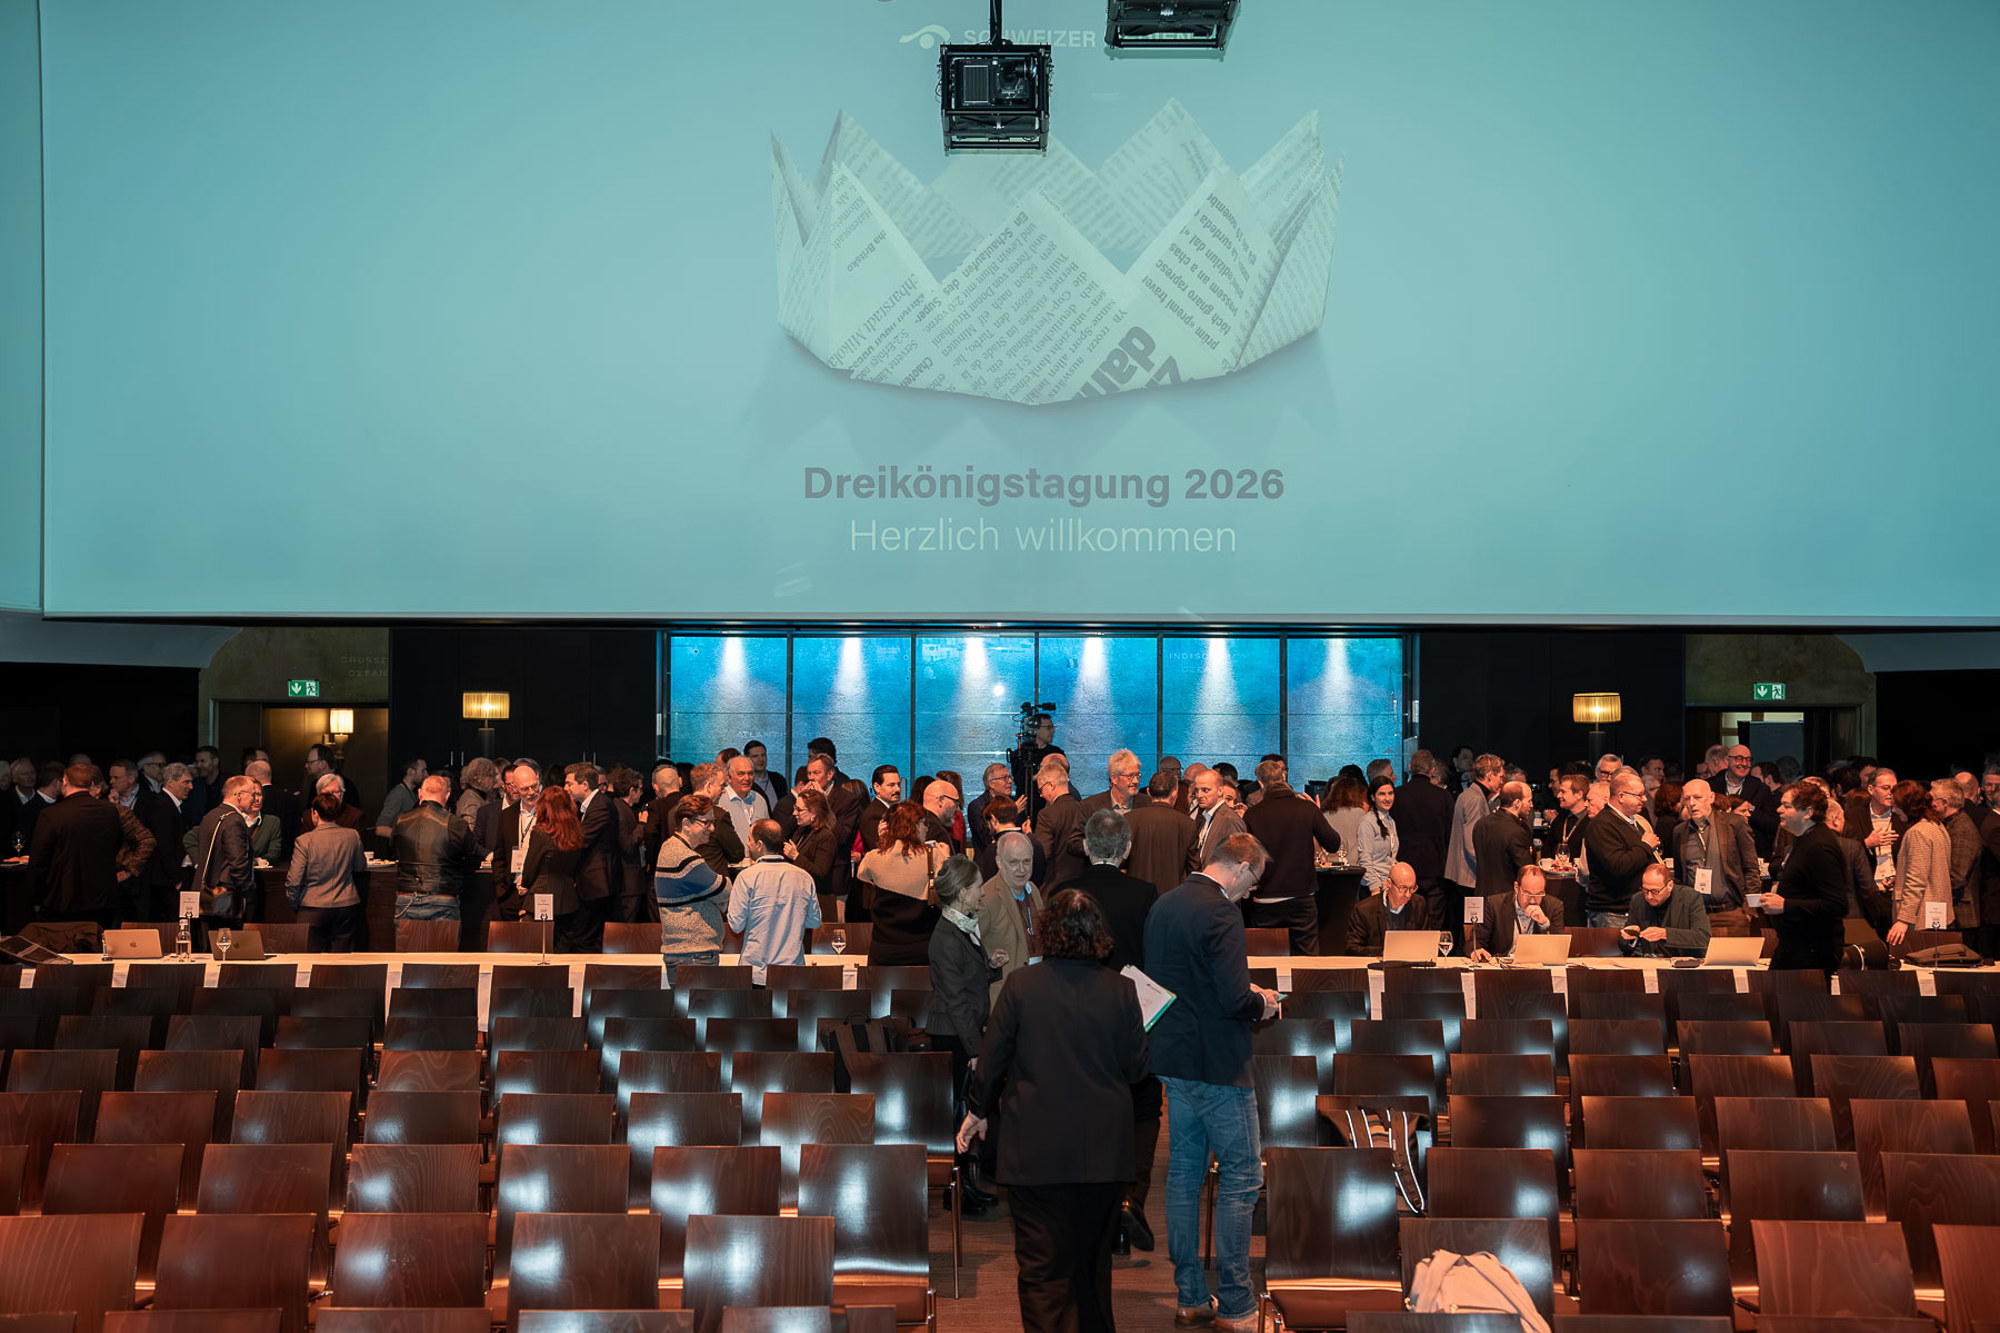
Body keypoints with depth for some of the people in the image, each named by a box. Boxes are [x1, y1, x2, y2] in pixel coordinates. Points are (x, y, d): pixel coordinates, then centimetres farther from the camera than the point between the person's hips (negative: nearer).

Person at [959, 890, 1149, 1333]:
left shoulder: (1021, 985, -10)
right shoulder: (1120, 990, -7)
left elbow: (992, 1056, -3)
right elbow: (1137, 1068, 0)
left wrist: (976, 1110, 13)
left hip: (1038, 1151, -2)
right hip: (1103, 1148, 3)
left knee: (1043, 1268, 1)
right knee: (1094, 1262, 21)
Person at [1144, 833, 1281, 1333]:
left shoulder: (1163, 904, 9)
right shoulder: (1220, 914, -19)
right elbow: (1234, 1000, -26)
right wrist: (1262, 1003, -3)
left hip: (1173, 1060, 9)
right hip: (1217, 1065, -9)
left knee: (1184, 1175, 12)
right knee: (1240, 1180, 1)